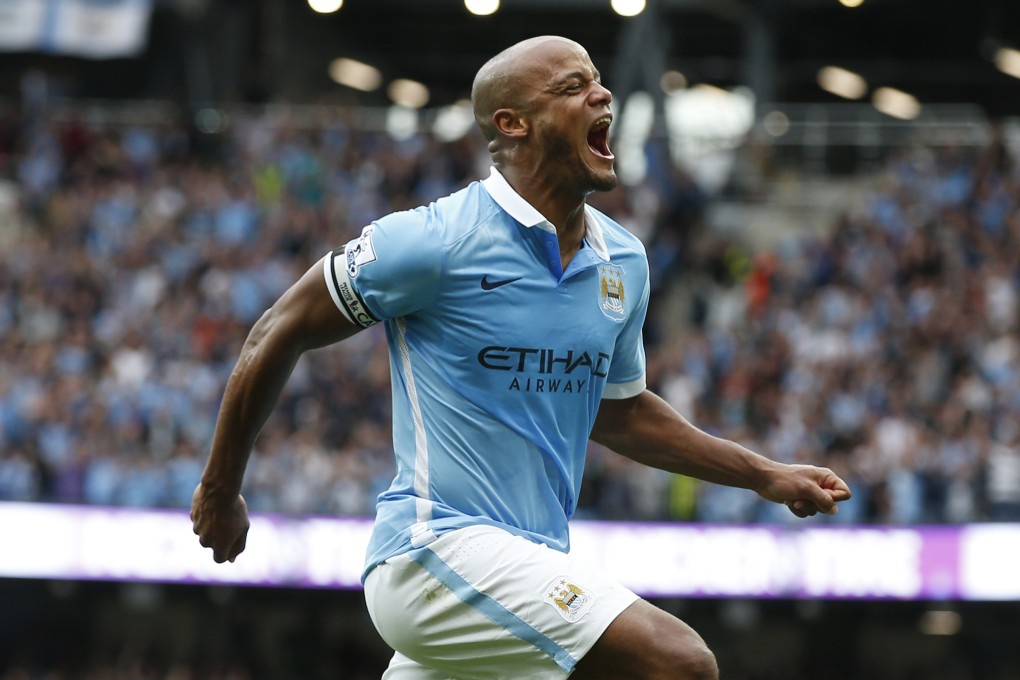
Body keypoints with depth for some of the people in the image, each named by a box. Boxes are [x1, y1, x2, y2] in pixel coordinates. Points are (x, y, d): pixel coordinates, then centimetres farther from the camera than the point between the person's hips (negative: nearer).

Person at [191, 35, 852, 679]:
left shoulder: (623, 261, 11)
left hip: (531, 568, 8)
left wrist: (766, 475, 24)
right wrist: (220, 492, 7)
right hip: (438, 550, -8)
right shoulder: (434, 242, -11)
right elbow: (280, 333, -1)